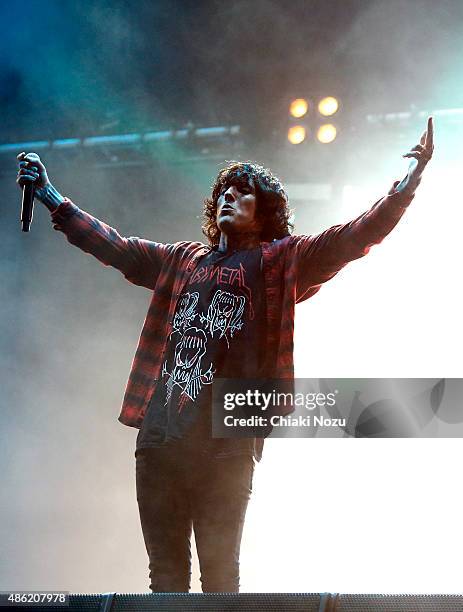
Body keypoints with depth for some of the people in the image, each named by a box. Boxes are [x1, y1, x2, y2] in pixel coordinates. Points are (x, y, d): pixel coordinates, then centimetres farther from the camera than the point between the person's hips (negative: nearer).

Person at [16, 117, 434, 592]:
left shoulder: (280, 262, 8)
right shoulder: (182, 260, 21)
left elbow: (353, 237, -2)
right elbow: (111, 245, 28)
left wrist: (409, 181, -13)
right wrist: (50, 196, 31)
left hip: (226, 443, -4)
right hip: (159, 436, 5)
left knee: (219, 574, -2)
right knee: (165, 572, 8)